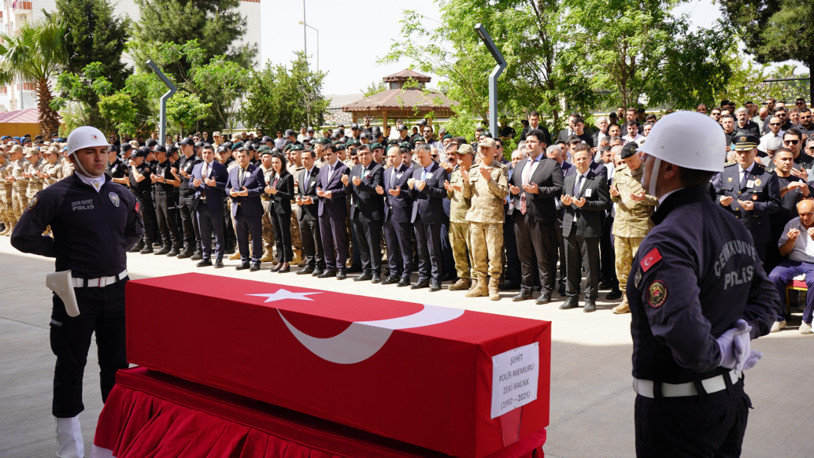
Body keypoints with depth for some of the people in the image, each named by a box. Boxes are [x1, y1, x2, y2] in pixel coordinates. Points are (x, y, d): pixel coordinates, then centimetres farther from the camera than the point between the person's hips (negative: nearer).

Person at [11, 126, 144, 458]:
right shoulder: (56, 195, -9)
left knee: (116, 362, 14)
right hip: (76, 292, -4)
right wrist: (64, 251, -6)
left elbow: (135, 231, 23)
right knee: (71, 365, 8)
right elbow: (23, 237, -7)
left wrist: (116, 250, 9)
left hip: (116, 289, 4)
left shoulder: (121, 194, 6)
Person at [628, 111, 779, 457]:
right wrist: (740, 335, -5)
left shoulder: (665, 243, -25)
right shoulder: (736, 228, 4)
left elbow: (684, 334, -37)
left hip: (677, 412, -8)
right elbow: (766, 300, 12)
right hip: (731, 398, 8)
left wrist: (718, 355, -18)